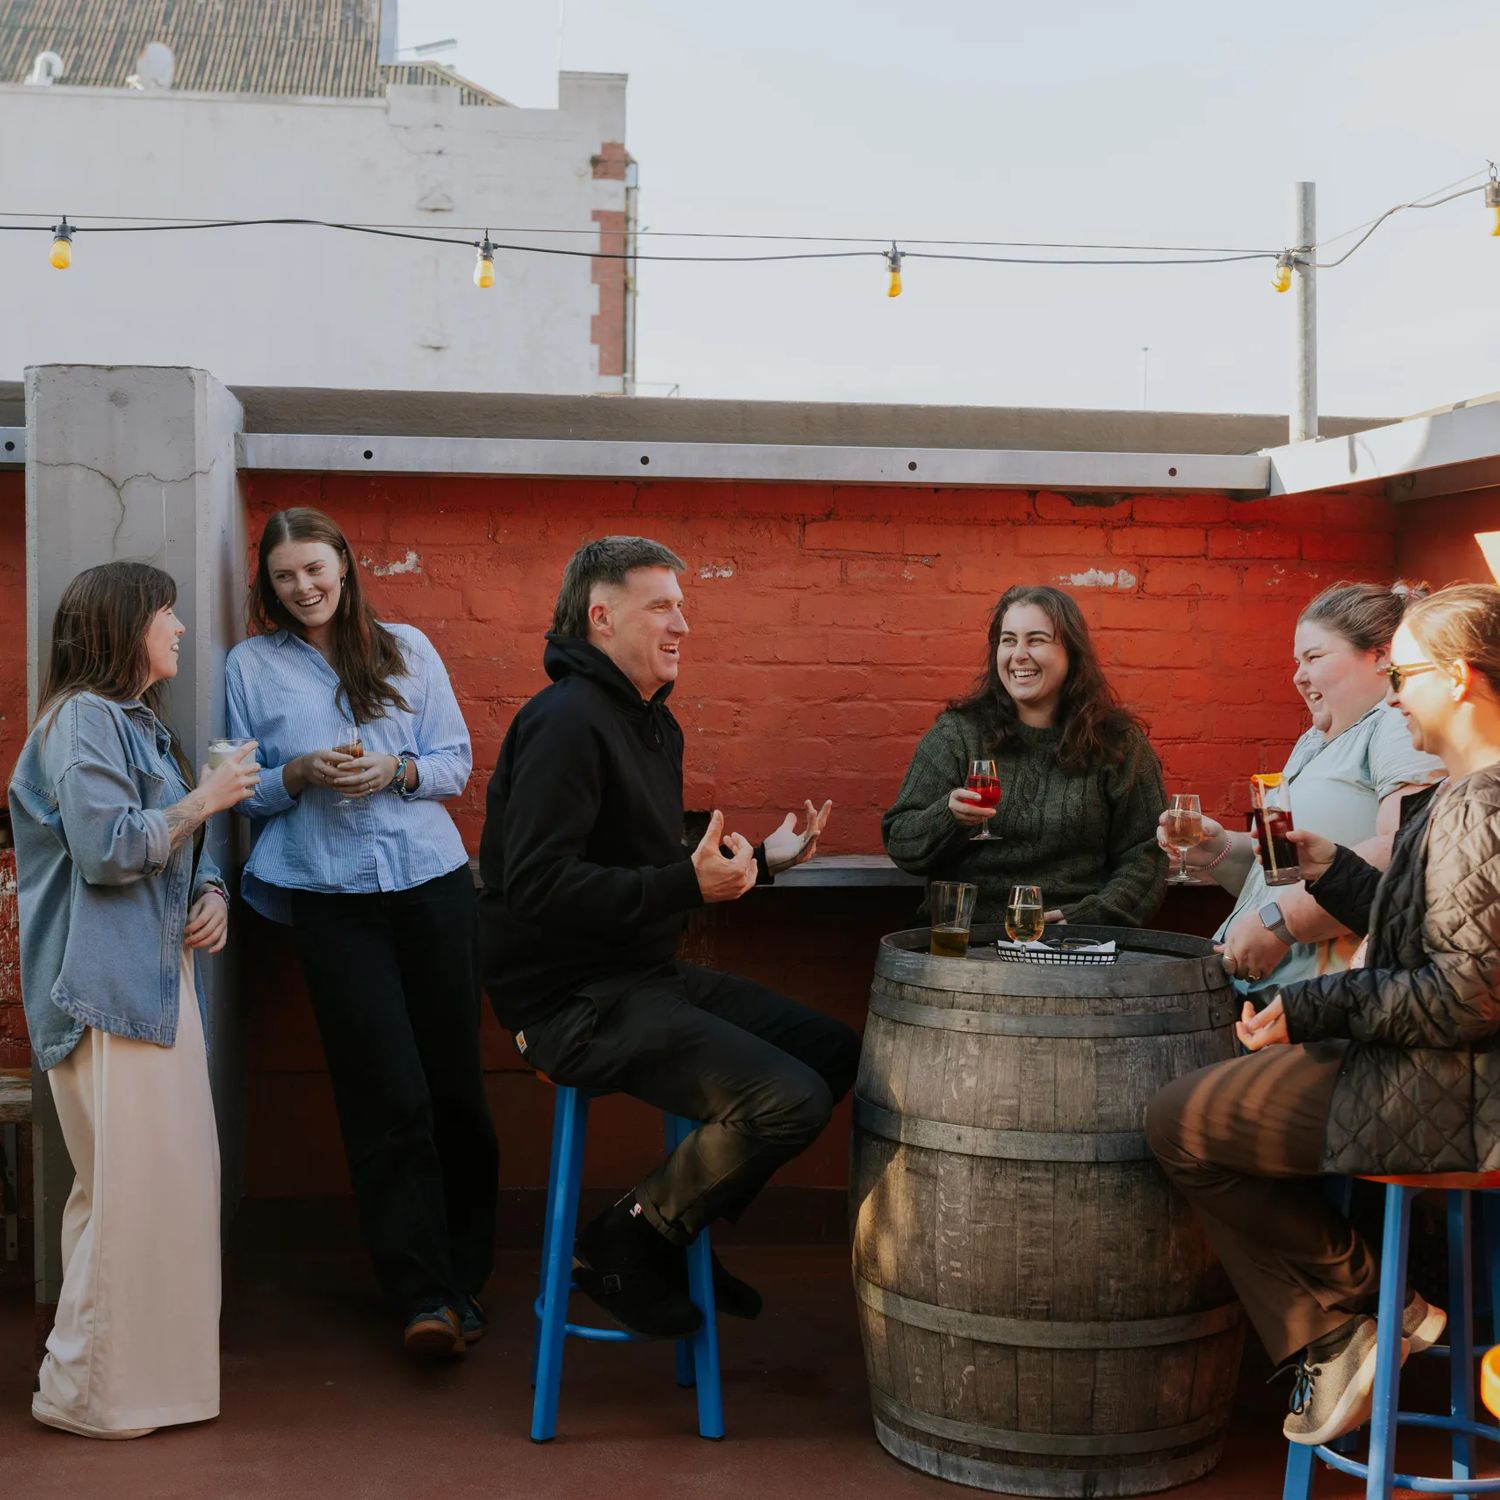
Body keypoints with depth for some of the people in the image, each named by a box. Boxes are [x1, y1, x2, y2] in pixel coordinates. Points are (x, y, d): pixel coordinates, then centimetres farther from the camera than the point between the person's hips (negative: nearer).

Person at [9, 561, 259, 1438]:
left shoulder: (142, 723, 22)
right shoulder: (82, 718, -9)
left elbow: (175, 845, 23)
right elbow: (106, 847, -19)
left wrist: (212, 891, 3)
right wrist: (204, 799, -11)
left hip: (156, 974, 10)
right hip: (107, 989, -10)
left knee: (171, 1178, 10)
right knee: (132, 1185, -7)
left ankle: (148, 1364, 20)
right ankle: (88, 1390, 4)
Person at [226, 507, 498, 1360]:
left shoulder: (406, 648, 12)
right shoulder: (253, 666, 10)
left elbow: (456, 762, 10)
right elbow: (242, 792, 9)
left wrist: (396, 770, -10)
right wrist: (300, 773, -10)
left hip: (432, 879, 1)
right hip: (332, 895, -1)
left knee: (454, 1082, 2)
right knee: (390, 1097, -7)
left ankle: (463, 1278, 15)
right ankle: (422, 1295, -2)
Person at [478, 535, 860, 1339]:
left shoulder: (653, 723, 16)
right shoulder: (567, 723, -17)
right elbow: (536, 885, -26)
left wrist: (757, 860, 13)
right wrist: (687, 884, -28)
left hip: (646, 978, 10)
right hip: (574, 1001, -10)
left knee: (837, 1052, 9)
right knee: (789, 1100, -22)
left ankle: (679, 1232, 16)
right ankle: (624, 1242, -1)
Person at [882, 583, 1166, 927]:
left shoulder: (1118, 744, 9)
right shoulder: (955, 733, 10)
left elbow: (1145, 857, 9)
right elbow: (899, 842, 11)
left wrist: (1088, 918, -6)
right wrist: (948, 818, -10)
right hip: (966, 936, 0)